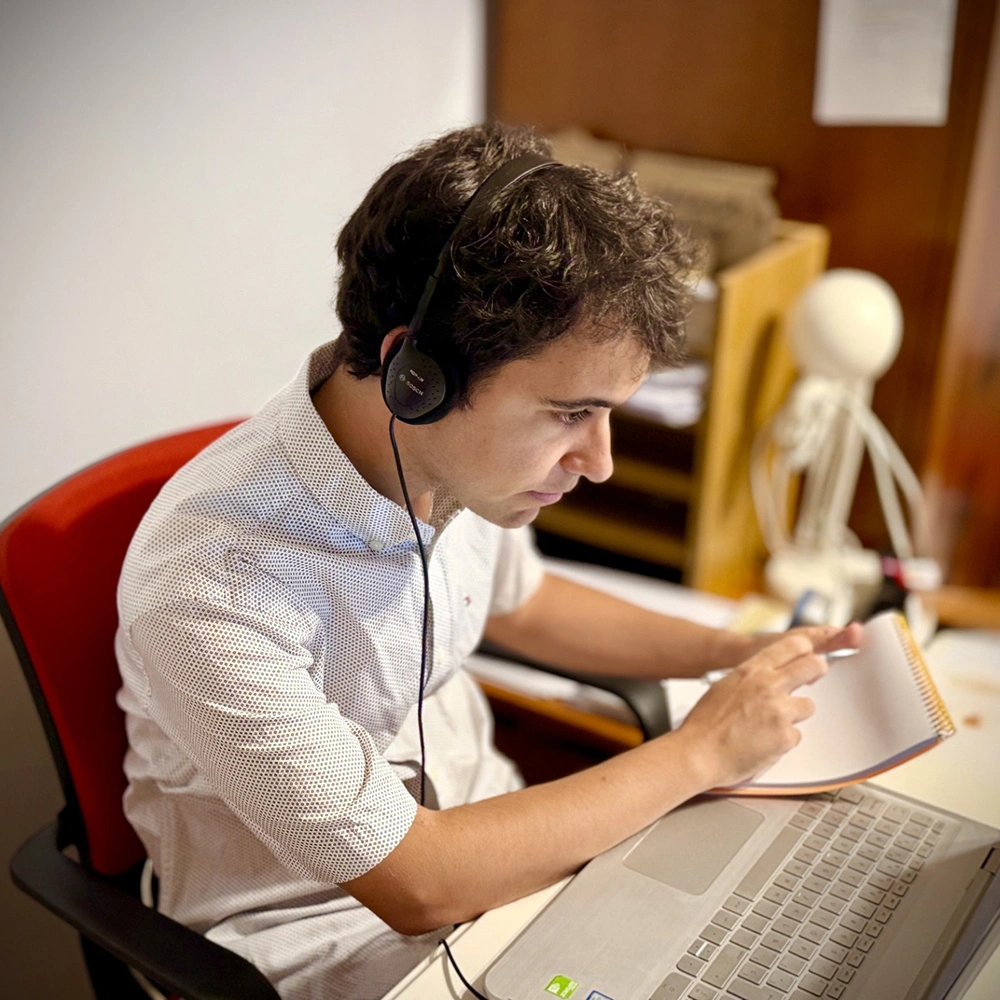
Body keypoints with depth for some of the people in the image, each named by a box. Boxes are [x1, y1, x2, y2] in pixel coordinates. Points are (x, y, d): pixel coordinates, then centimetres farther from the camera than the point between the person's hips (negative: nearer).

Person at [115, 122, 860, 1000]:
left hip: (477, 822, 6)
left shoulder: (466, 458, -13)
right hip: (326, 921, -5)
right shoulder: (210, 584, -33)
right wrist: (699, 753, -20)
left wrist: (734, 654, 1)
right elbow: (415, 886, -26)